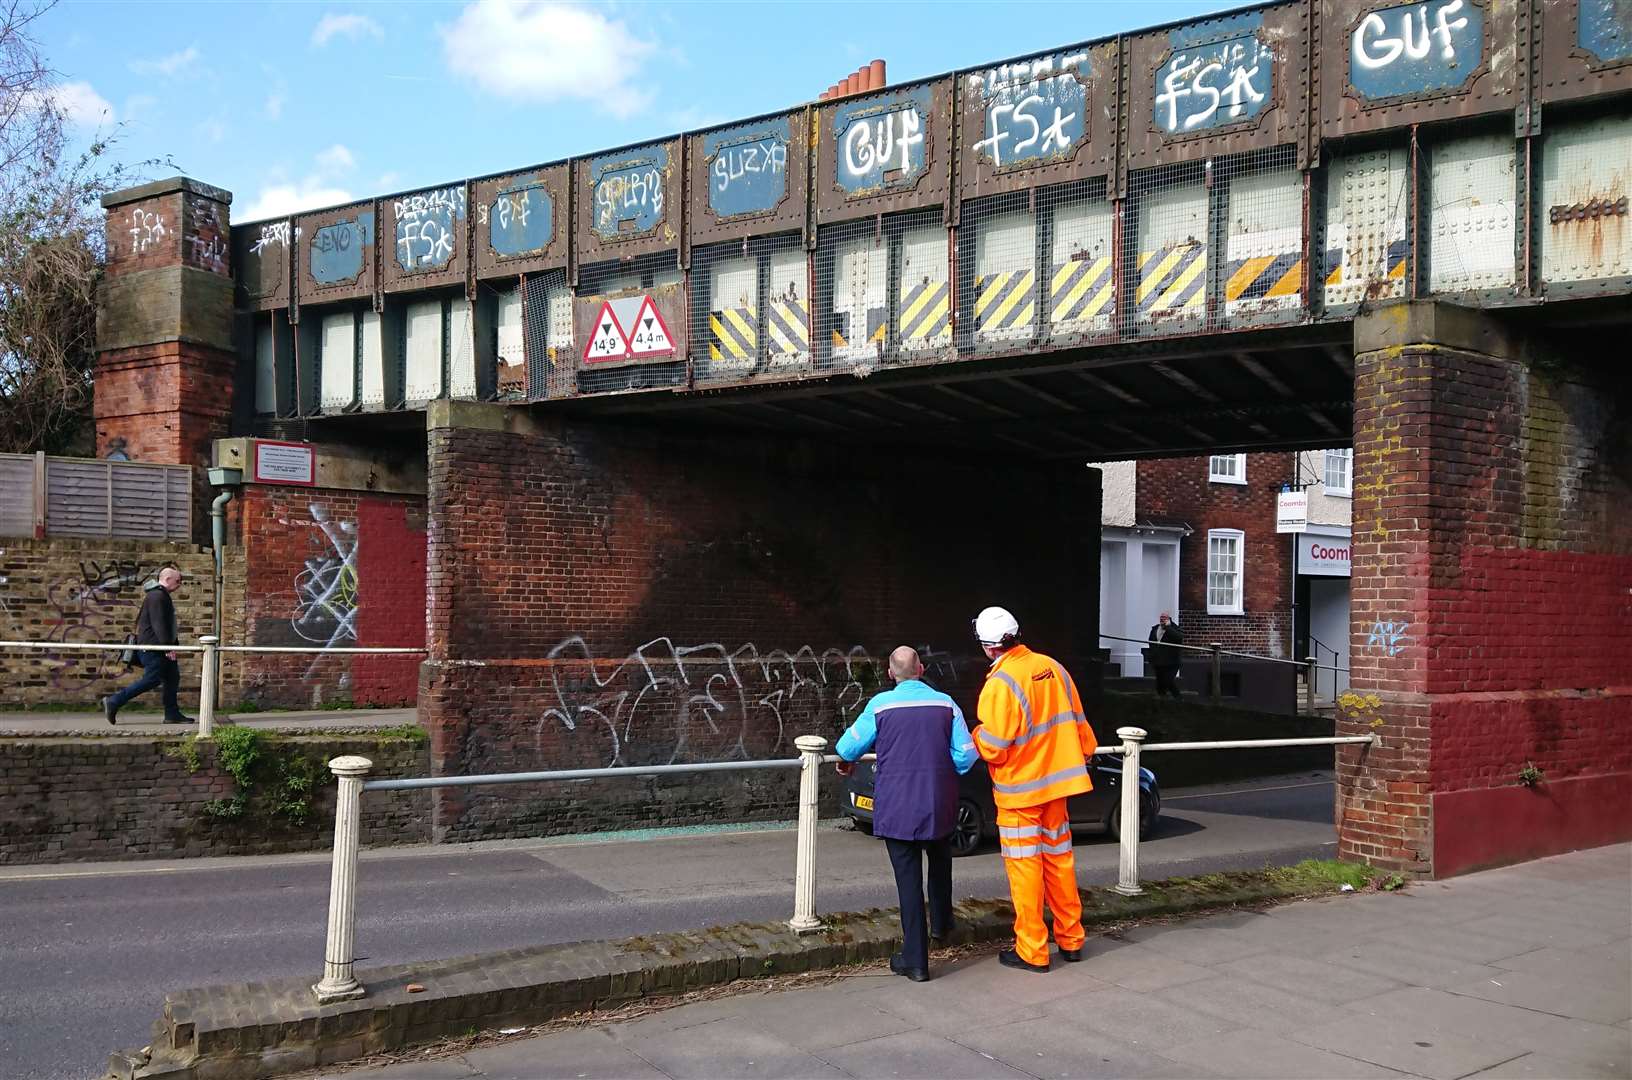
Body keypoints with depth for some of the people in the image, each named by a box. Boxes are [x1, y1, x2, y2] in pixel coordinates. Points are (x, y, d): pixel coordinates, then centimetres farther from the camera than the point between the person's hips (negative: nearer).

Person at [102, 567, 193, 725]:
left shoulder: (162, 596, 20)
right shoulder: (157, 596, -15)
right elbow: (159, 623, -22)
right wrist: (167, 646, -23)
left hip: (159, 646, 11)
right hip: (152, 647, -11)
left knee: (172, 677, 7)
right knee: (152, 679, -10)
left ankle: (172, 714, 9)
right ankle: (113, 702, -4)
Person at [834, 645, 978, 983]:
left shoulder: (880, 704, -6)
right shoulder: (946, 704, -2)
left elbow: (848, 747, 3)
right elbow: (966, 757, -3)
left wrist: (847, 762, 26)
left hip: (896, 808, -2)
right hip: (940, 805, 2)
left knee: (909, 878, 2)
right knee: (940, 864, 28)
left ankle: (916, 961, 3)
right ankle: (941, 924, 44)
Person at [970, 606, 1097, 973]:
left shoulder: (1000, 684, -21)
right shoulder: (1051, 667, -1)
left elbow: (992, 749, -19)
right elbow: (1076, 720, 9)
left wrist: (976, 735, 1)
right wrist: (1085, 751, 26)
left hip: (1019, 791, -6)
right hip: (1056, 782, 7)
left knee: (1025, 869, 2)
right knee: (1059, 860, 16)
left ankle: (1031, 951, 9)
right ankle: (1071, 940, 26)